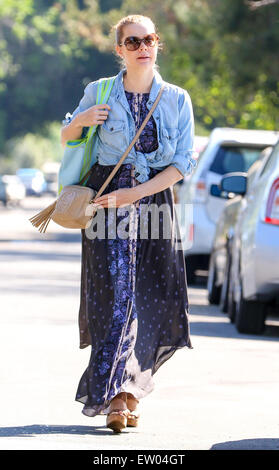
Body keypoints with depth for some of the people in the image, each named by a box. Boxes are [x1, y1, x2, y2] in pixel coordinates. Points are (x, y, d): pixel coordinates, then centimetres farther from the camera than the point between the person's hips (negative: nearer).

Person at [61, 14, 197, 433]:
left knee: (154, 302, -1)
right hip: (108, 201, -2)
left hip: (155, 200, 2)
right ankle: (113, 398, -18)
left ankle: (129, 388, 13)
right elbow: (66, 138, 17)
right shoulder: (99, 94, 4)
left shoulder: (177, 100, 5)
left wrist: (133, 194, -11)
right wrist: (82, 121, -7)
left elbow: (183, 164, -1)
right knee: (117, 294, -14)